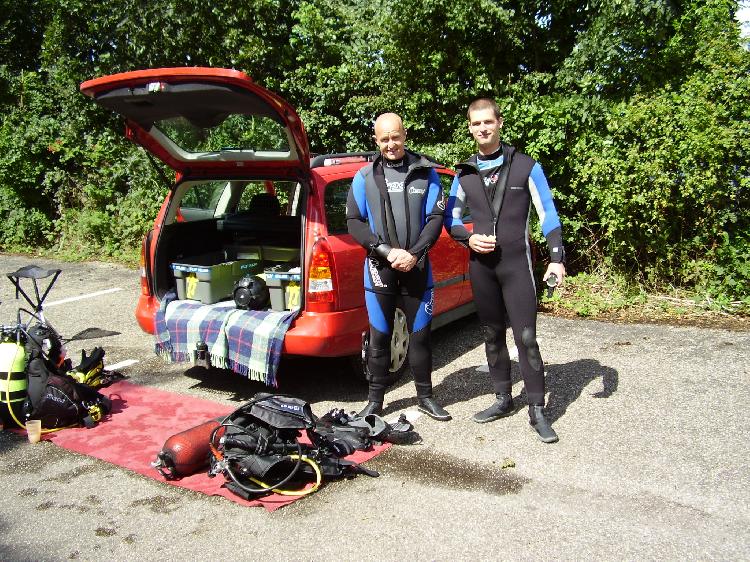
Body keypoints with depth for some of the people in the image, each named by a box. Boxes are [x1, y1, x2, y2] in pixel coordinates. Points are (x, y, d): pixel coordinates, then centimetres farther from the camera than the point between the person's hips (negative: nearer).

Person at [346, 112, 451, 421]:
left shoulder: (425, 172, 5)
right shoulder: (365, 177, 4)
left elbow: (436, 218, 1)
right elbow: (354, 222, 0)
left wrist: (414, 254, -12)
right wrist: (388, 251, -13)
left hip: (417, 268, 1)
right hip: (379, 269, 0)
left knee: (420, 334, 9)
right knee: (379, 337, 6)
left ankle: (425, 396, 24)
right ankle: (375, 401, 19)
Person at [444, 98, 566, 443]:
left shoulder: (526, 166, 0)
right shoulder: (464, 173, 9)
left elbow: (548, 214, -1)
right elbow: (450, 217, 15)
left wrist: (556, 258, -9)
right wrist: (469, 238, -6)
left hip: (516, 263, -4)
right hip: (480, 265, 4)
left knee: (526, 338, -7)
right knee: (492, 335, 12)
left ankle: (537, 411, 3)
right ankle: (503, 400, 25)